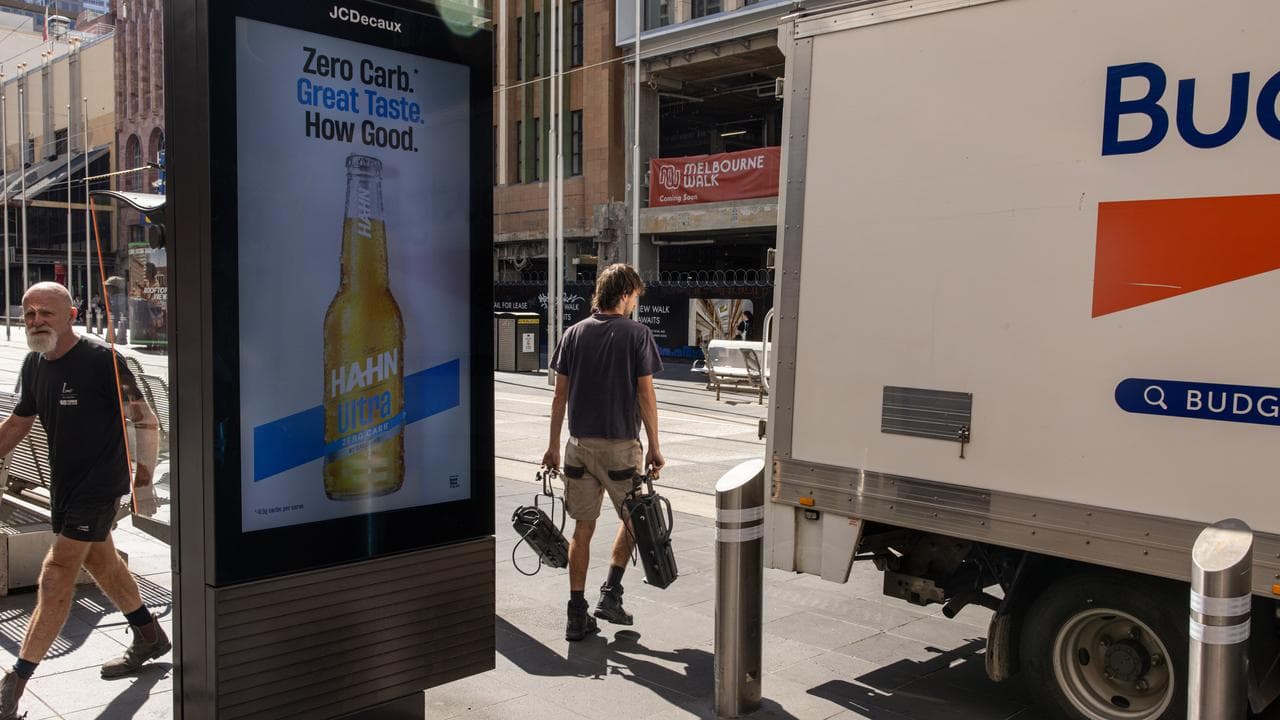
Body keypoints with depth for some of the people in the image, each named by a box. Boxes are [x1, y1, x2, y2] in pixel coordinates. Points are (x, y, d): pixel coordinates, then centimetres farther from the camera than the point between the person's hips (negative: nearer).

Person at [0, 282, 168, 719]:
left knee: (58, 572, -8)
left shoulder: (100, 359, -19)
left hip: (100, 483, -9)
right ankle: (149, 638, 37)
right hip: (65, 483, 9)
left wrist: (143, 482, -18)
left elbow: (146, 421, -17)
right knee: (98, 559, 19)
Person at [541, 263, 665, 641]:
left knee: (582, 529, 9)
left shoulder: (574, 333, 5)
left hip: (580, 444, 4)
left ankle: (577, 615, 11)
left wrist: (553, 445, 12)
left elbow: (560, 394, 5)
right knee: (632, 518, 18)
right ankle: (610, 594, 12)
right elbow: (645, 395, -7)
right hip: (620, 444, -3)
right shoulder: (637, 334, -6)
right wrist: (654, 447, 0)